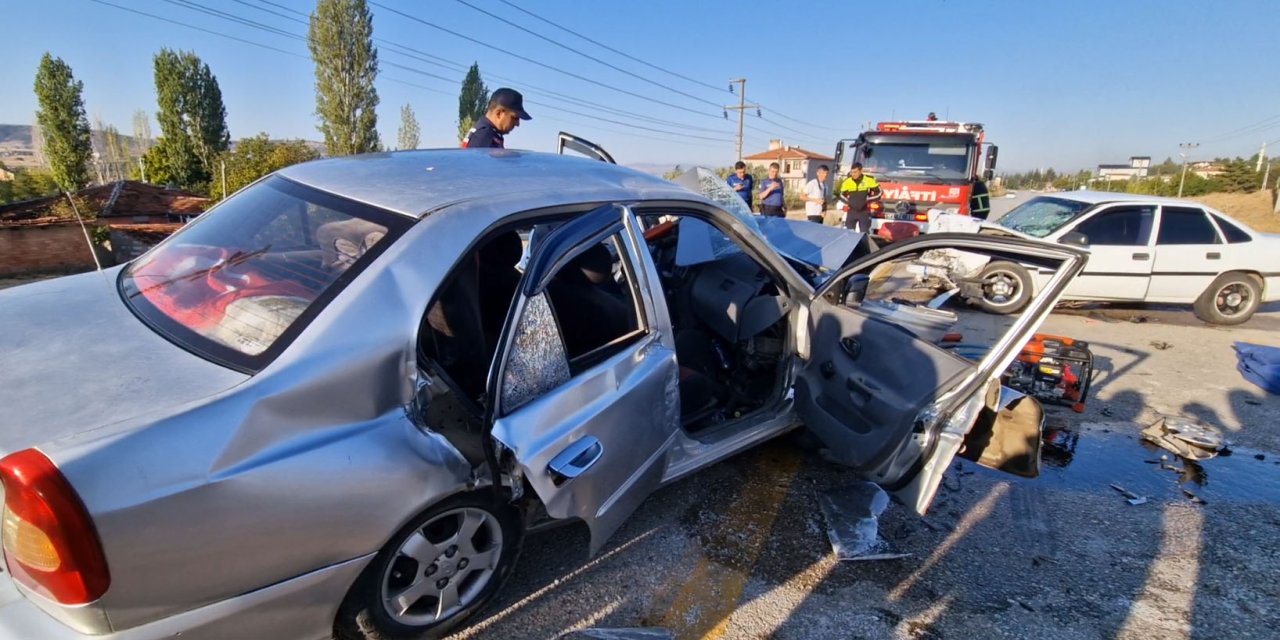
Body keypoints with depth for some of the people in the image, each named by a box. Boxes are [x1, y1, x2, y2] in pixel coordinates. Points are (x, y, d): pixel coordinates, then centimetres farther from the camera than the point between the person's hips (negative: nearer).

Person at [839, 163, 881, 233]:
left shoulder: (869, 180, -9)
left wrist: (867, 200, -11)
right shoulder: (847, 182, -3)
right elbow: (842, 194, 12)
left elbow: (878, 193, 0)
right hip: (851, 211, 2)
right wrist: (849, 201, -4)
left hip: (864, 212, -2)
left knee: (864, 233, 1)